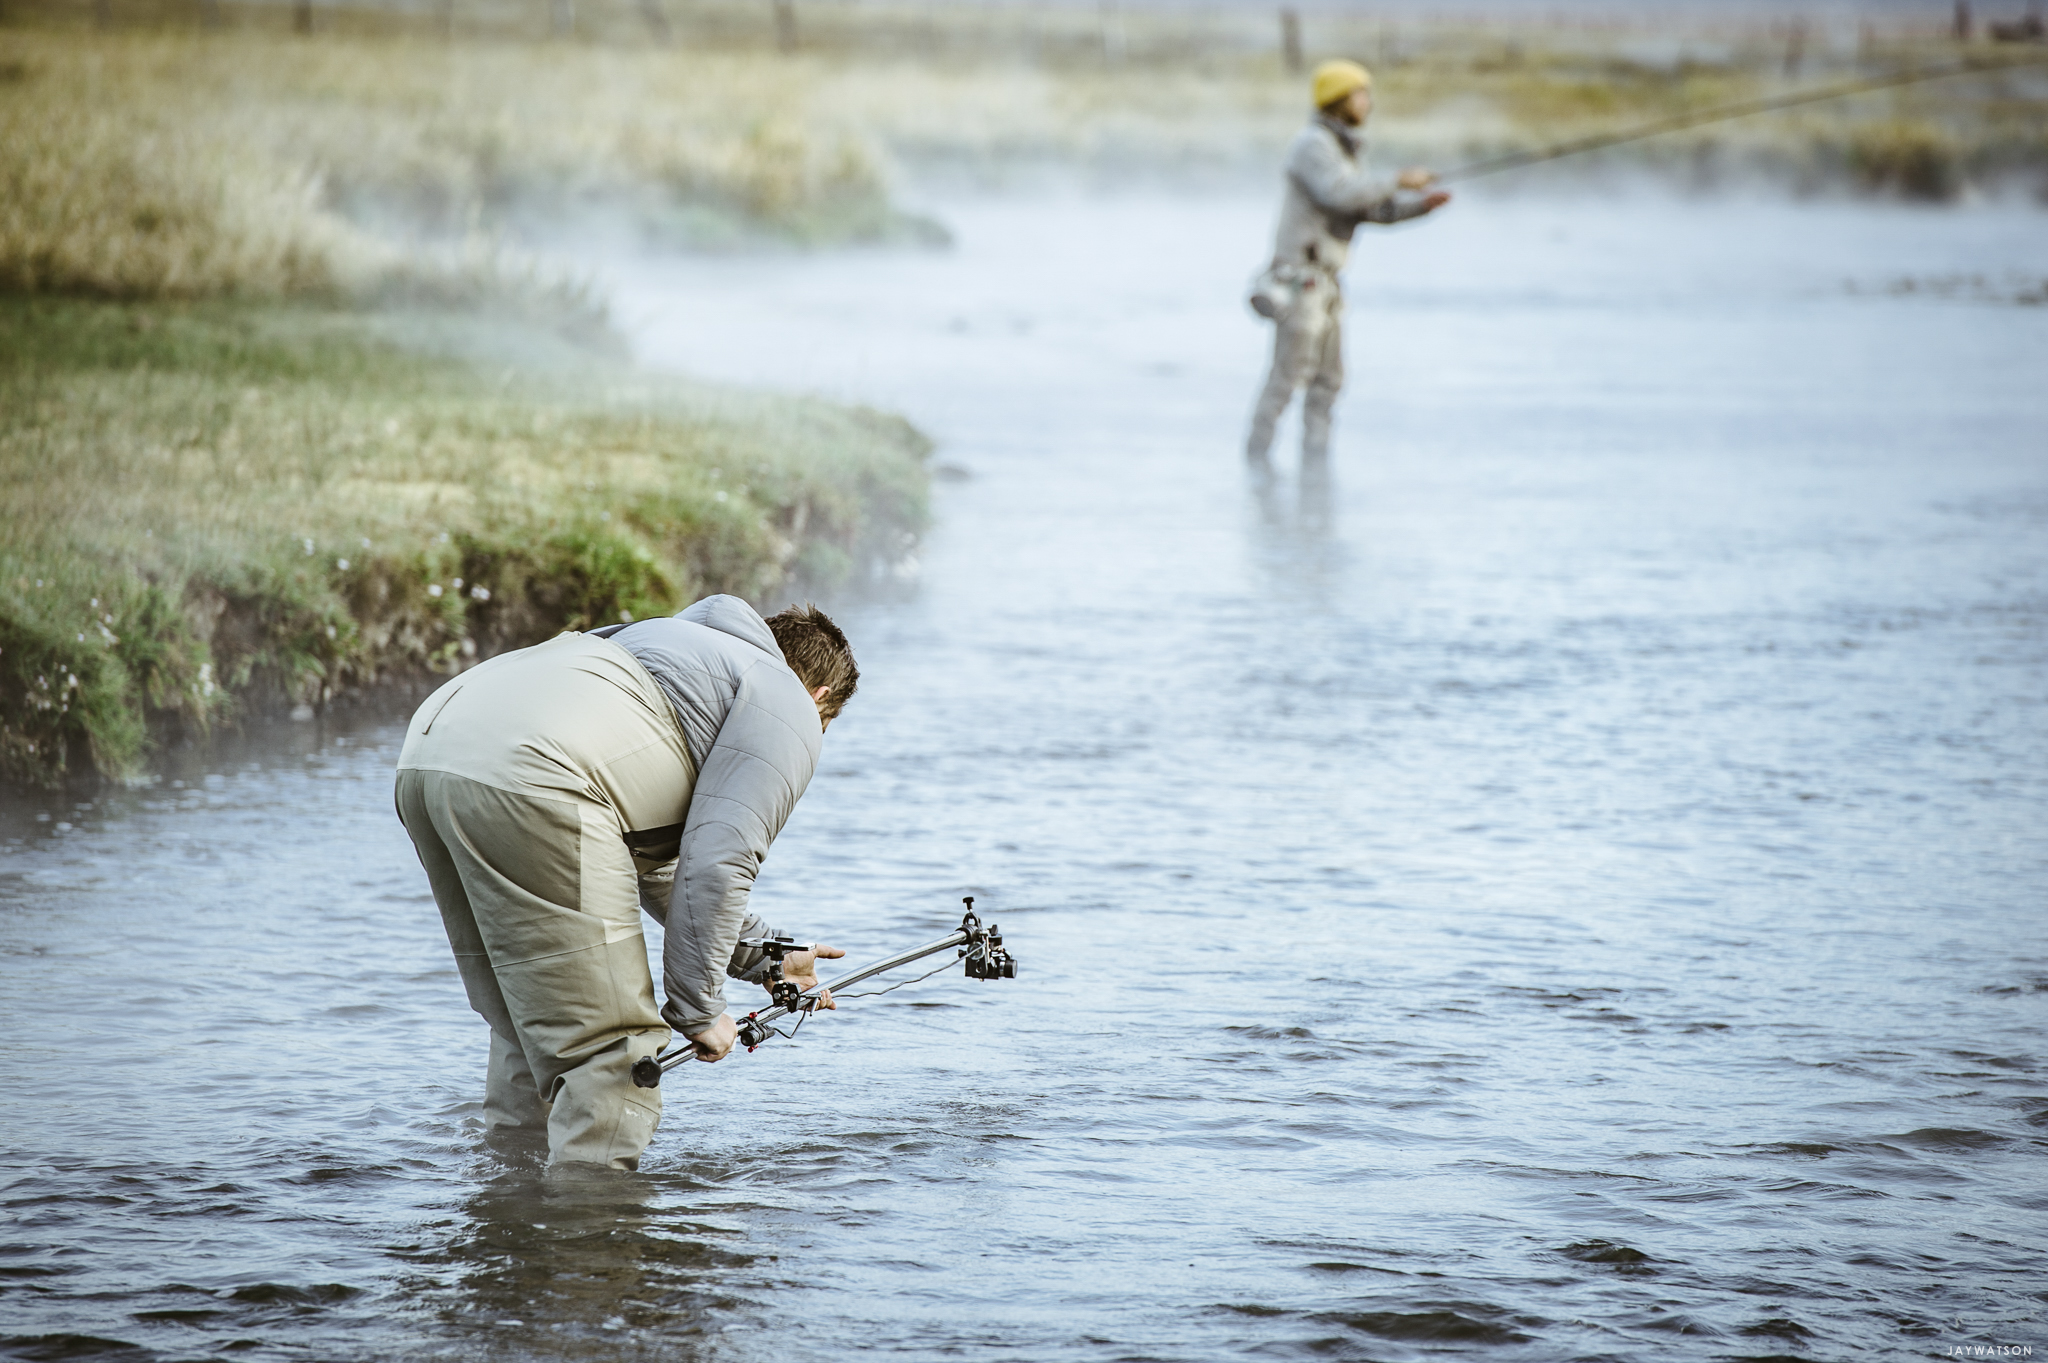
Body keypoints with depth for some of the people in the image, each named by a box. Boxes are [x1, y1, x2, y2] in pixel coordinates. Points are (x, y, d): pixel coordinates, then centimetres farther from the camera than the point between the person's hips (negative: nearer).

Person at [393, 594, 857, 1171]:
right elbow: (714, 867, 2)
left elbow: (653, 861, 45)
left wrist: (764, 957, 50)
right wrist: (697, 1010, 12)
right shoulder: (788, 712, 15)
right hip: (529, 778, -9)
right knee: (613, 1045, -3)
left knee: (533, 1031, 22)